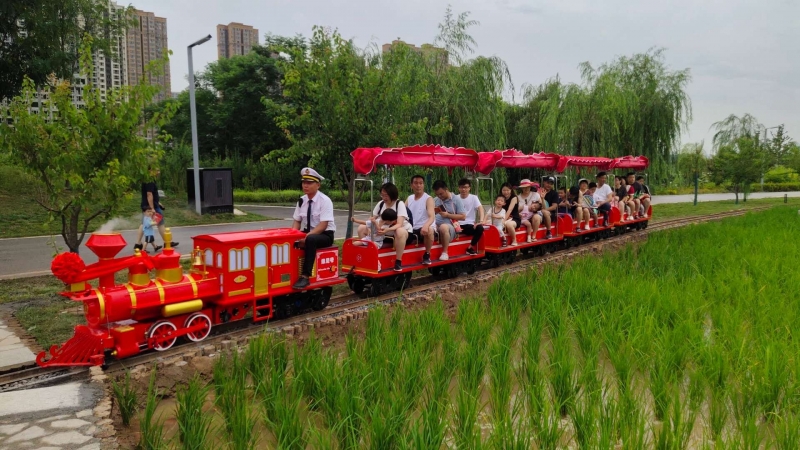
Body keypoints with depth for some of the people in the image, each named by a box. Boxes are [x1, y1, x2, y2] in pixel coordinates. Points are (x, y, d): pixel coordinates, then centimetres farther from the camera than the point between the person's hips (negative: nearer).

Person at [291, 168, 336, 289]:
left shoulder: (325, 200, -14)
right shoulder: (301, 201, 5)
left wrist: (307, 236, -31)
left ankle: (305, 276, -37)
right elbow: (297, 221, 8)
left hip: (324, 235, -6)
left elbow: (323, 225, -21)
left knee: (311, 240, -38)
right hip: (307, 234, 6)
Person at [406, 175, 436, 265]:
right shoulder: (409, 198, 13)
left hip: (423, 229, -4)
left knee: (430, 230, -38)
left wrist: (426, 225, -42)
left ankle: (427, 255, -15)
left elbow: (432, 217, -18)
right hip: (411, 229, 4)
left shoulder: (428, 199, -4)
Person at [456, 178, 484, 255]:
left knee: (480, 228, -30)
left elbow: (480, 208, -9)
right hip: (458, 224, 0)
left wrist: (481, 221, -27)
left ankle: (470, 248, -11)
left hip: (469, 224, 1)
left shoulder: (474, 197, 4)